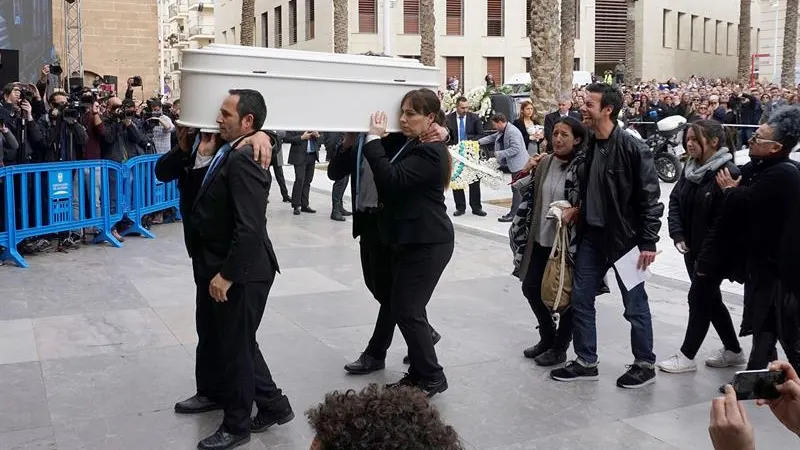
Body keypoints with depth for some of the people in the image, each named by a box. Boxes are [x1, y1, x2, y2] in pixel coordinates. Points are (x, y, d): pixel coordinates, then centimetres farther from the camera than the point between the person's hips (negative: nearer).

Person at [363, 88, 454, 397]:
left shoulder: (431, 151, -18)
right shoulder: (408, 144, 11)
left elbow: (392, 179, -28)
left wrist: (373, 139, -23)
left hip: (427, 243, -10)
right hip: (409, 239, 10)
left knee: (407, 311, -6)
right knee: (405, 308, 13)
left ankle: (431, 378, 7)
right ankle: (418, 372, 25)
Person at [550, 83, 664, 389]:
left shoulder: (632, 148, -15)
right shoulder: (588, 146, 5)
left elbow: (650, 197, -15)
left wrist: (648, 242, -17)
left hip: (625, 237, -7)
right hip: (592, 235, 7)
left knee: (634, 305, 5)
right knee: (580, 299, 9)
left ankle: (645, 364, 22)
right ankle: (586, 361, 23)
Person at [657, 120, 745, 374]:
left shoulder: (728, 173, -19)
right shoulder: (690, 167, 5)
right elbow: (675, 200, 7)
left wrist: (710, 252, -20)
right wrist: (678, 236, -4)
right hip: (692, 248, 8)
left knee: (699, 299, 1)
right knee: (710, 298, 17)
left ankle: (687, 356, 14)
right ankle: (733, 351, 33)